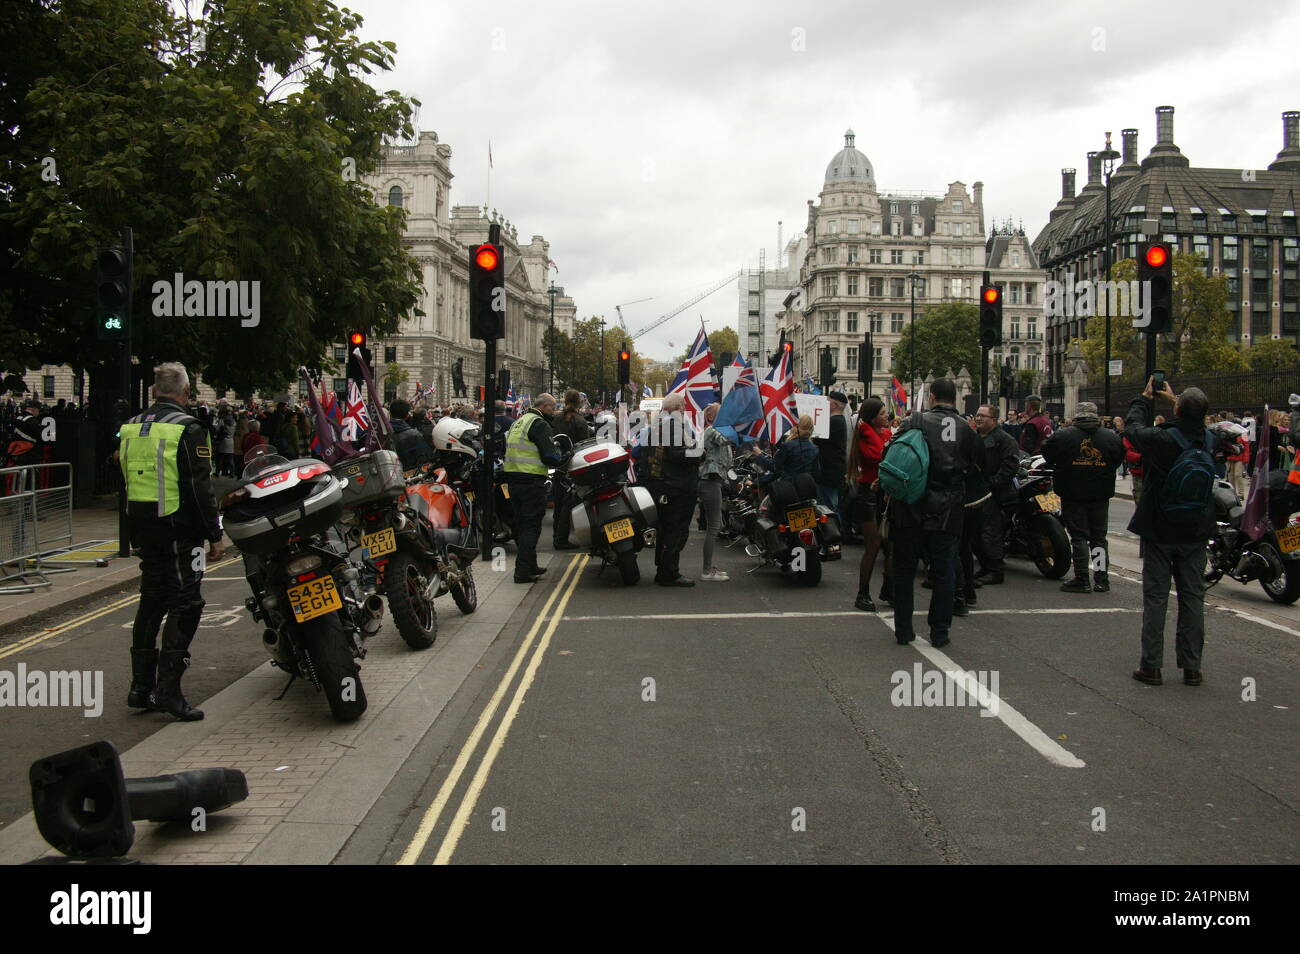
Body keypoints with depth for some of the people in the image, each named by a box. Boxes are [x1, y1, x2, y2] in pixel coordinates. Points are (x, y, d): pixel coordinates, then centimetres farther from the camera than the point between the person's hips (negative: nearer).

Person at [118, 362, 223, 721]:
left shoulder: (131, 427, 10)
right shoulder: (187, 429, -13)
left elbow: (125, 481, 17)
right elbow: (200, 488, -15)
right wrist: (215, 535, -10)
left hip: (143, 528, 7)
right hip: (180, 530, -7)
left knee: (151, 603, 16)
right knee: (186, 605, -3)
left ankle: (141, 686, 18)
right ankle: (168, 690, -8)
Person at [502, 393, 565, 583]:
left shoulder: (517, 422, 18)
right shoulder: (540, 424, -10)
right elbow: (550, 457, -17)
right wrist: (564, 457, 2)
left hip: (512, 477, 9)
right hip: (531, 480, -9)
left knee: (522, 524, 16)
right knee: (531, 526, -4)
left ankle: (529, 566, 25)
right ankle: (523, 571, -8)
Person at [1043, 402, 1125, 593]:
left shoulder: (1063, 436, -10)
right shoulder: (1112, 437, -1)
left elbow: (1047, 455, 1)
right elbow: (1118, 461, 10)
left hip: (1073, 495, -3)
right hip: (1101, 496, 3)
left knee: (1079, 536, 1)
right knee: (1099, 537, 11)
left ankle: (1082, 580, -1)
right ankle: (1101, 579, 13)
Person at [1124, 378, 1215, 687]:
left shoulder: (1161, 439, -19)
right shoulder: (1209, 440, -6)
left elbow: (1132, 427, 1)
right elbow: (1194, 423, 18)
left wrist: (1145, 398, 17)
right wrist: (1173, 399, 28)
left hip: (1160, 531, -3)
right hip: (1196, 533, 3)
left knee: (1155, 597, 3)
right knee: (1193, 597, 9)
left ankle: (1151, 665, 5)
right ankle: (1191, 667, 12)